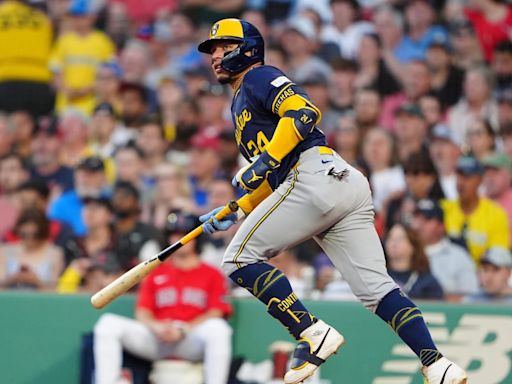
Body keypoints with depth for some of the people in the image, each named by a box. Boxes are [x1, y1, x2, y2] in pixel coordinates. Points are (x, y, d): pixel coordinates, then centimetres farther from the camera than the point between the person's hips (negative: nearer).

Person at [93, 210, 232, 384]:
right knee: (108, 323, -17)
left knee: (218, 328, -36)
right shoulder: (155, 274, 24)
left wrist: (183, 330, -15)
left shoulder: (212, 275, 15)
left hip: (192, 341, -3)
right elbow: (142, 312, 14)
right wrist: (156, 326, -10)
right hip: (155, 340, 3)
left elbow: (215, 314, 1)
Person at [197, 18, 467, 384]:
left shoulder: (259, 78, 8)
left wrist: (265, 161, -15)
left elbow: (304, 112, -11)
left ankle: (313, 335, -15)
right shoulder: (241, 107, 36)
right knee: (376, 287, -2)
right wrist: (236, 213, 25)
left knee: (240, 259, -5)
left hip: (315, 175, -9)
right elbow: (274, 181, 35)